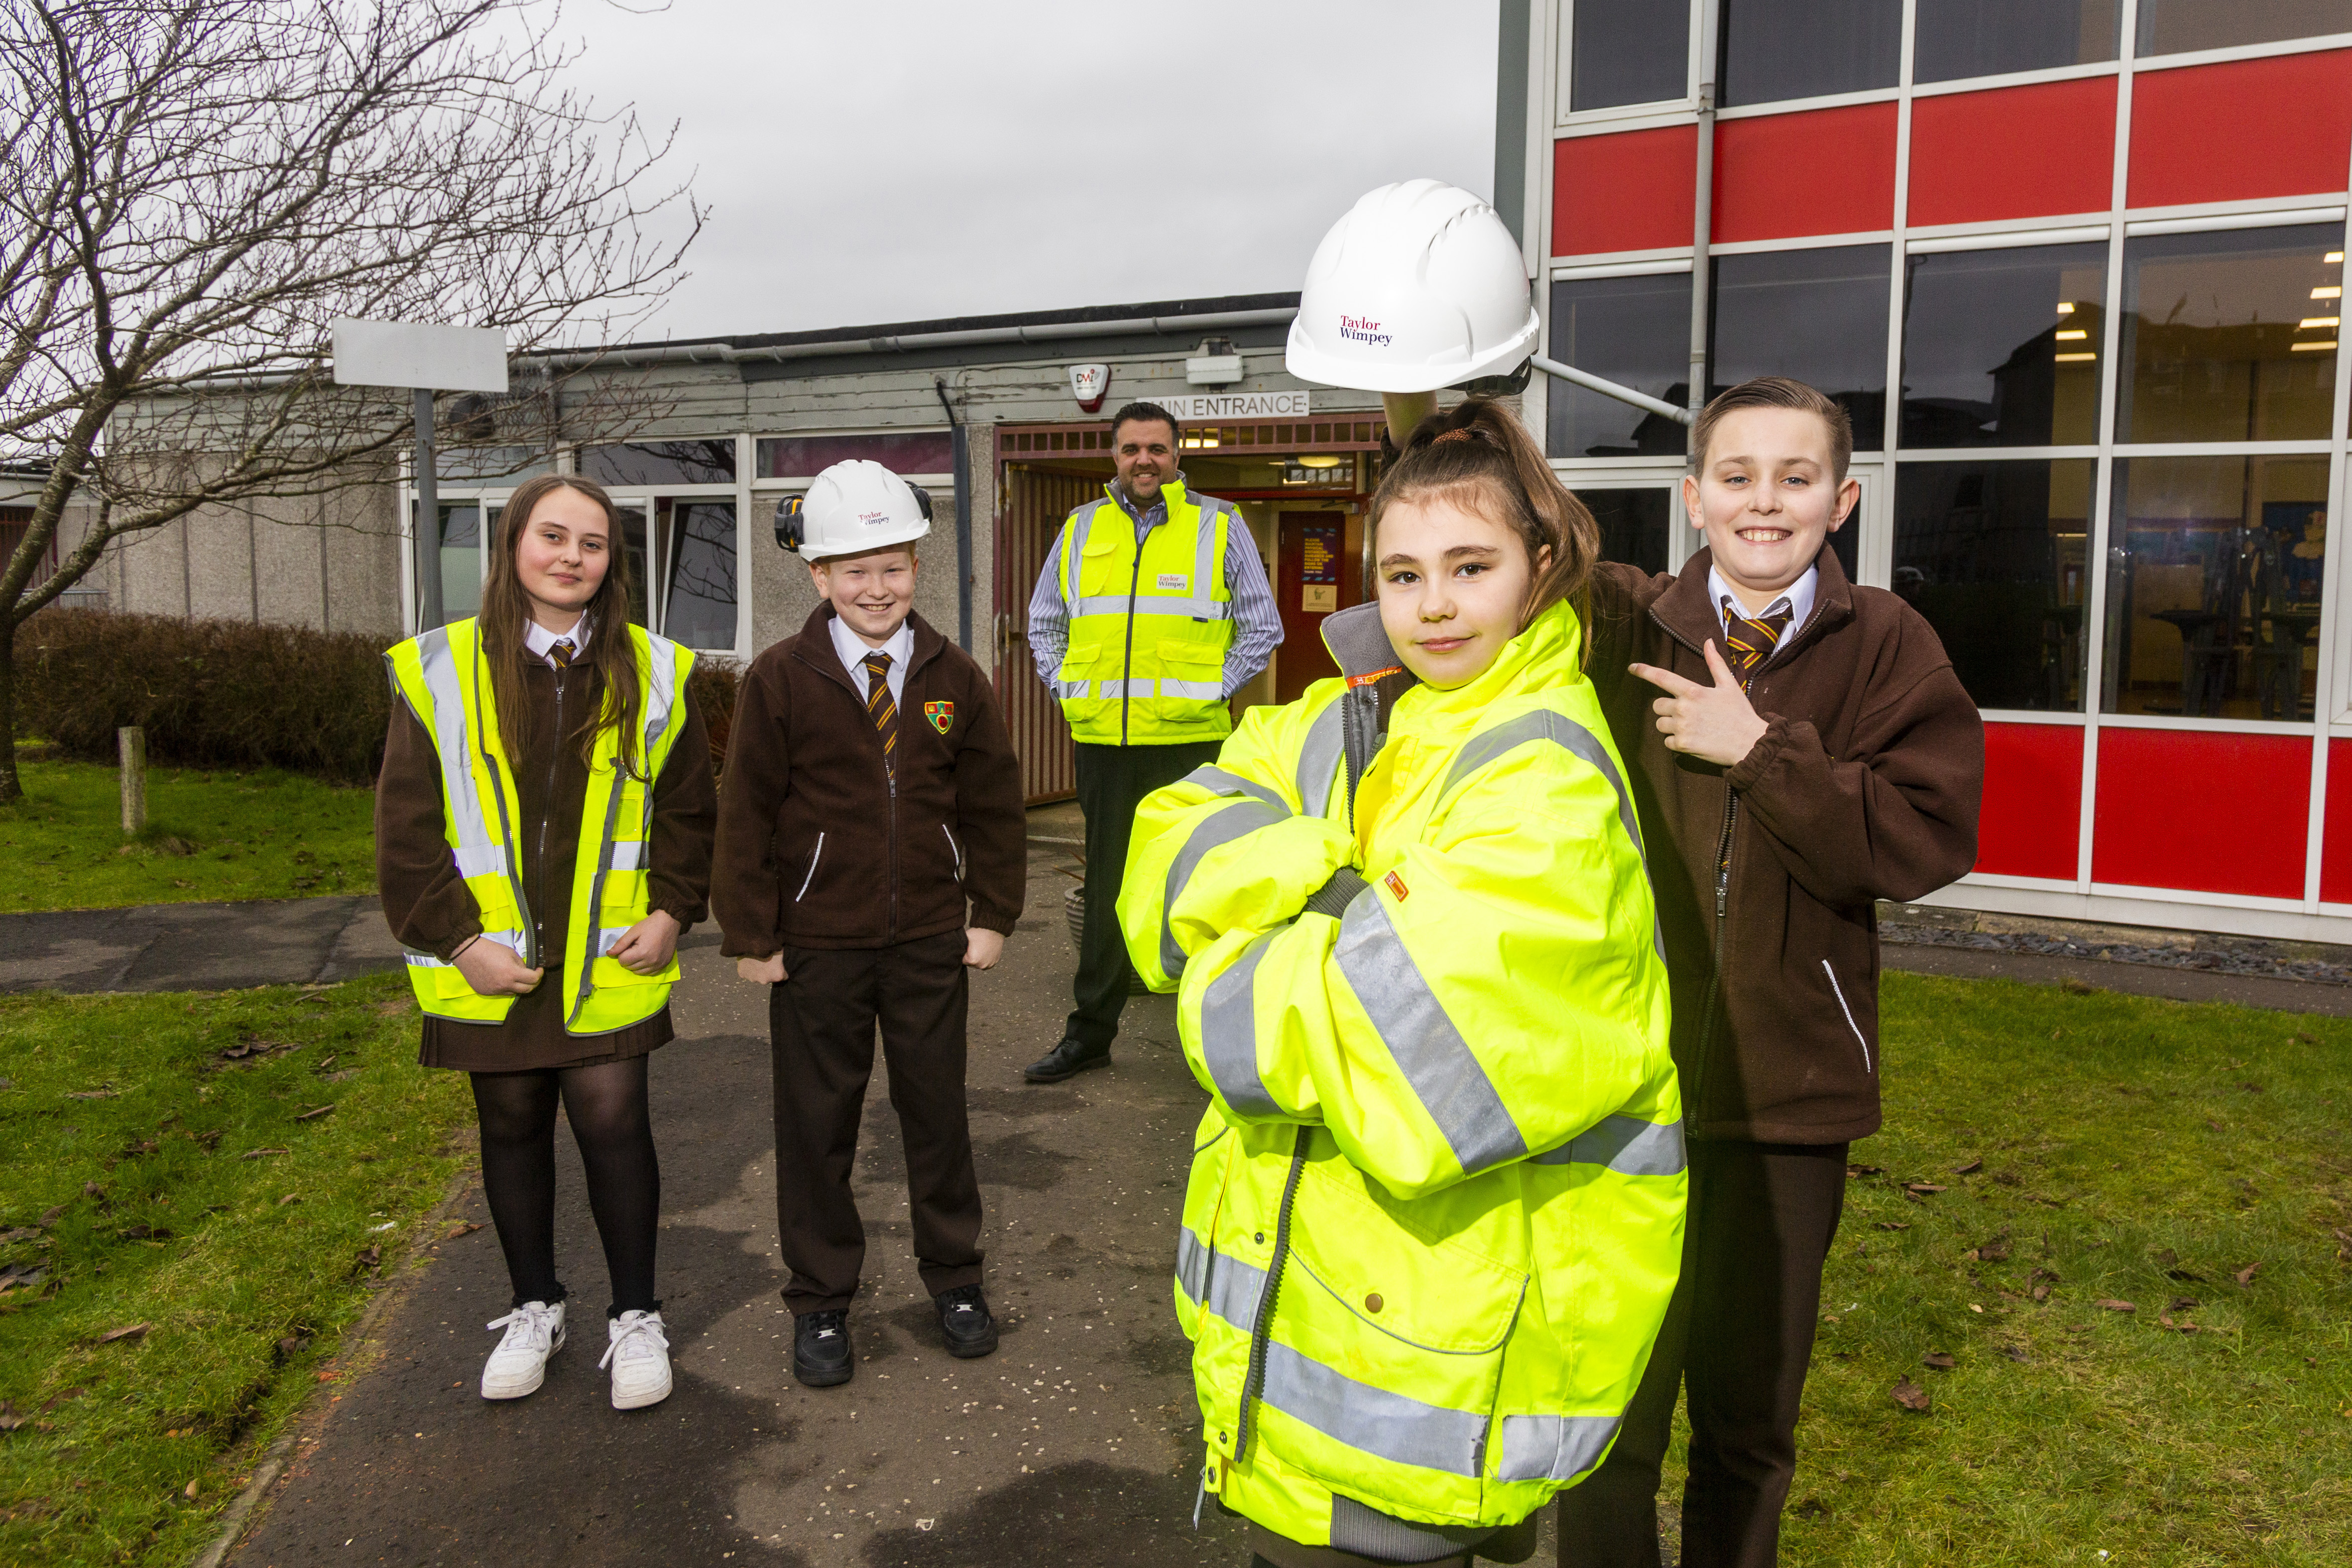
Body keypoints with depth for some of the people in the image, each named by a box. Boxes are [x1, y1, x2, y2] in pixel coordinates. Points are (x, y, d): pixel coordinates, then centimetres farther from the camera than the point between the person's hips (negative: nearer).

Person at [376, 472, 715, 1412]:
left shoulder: (651, 673, 2)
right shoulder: (440, 672, -2)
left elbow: (687, 808, 10)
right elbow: (406, 828, -1)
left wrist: (672, 910, -2)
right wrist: (456, 937, -8)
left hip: (609, 960, 0)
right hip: (490, 964, 1)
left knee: (612, 1122, -2)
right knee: (513, 1127, 13)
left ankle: (635, 1316, 17)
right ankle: (534, 1308, 33)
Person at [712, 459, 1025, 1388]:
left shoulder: (953, 679, 0)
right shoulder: (779, 681, -7)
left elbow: (993, 803, 7)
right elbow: (746, 814, -4)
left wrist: (994, 915, 4)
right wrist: (751, 936, -6)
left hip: (929, 941, 2)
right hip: (816, 946, -2)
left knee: (937, 1110, 13)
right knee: (816, 1121, 9)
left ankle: (954, 1279, 32)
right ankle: (821, 1303, 25)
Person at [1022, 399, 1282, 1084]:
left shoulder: (1220, 525, 3)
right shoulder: (1081, 528, 12)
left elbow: (1263, 627, 5)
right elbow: (1044, 623, 22)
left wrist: (1210, 691, -4)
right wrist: (1068, 688, 8)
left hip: (1188, 739, -3)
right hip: (1102, 740, 3)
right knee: (1107, 888, 10)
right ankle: (1090, 1032, 19)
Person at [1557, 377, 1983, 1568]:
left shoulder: (1885, 648, -2)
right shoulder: (1620, 629, -1)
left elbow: (1928, 837, -12)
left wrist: (1759, 749, -16)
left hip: (1786, 1089, 1)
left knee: (1751, 1422, 20)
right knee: (1607, 1421, 11)